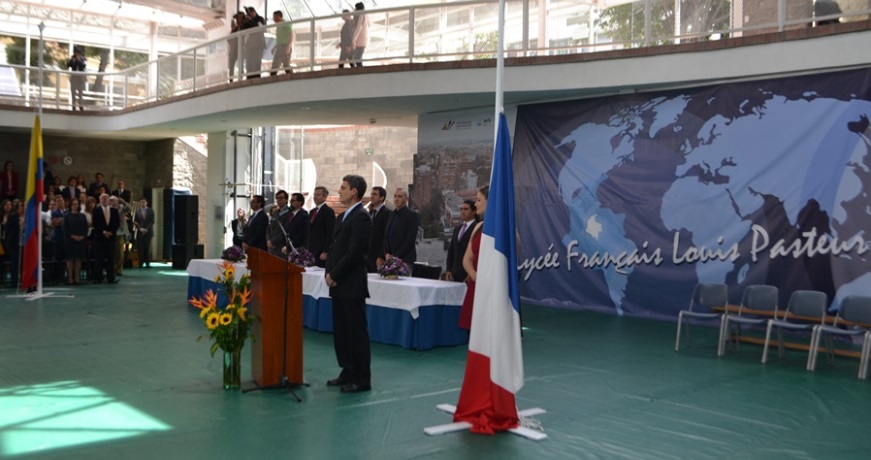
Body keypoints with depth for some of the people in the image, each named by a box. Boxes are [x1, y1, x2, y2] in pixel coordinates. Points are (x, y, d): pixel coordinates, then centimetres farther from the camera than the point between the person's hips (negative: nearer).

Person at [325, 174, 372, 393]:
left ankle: (362, 379, 4)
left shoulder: (361, 217, -13)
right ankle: (348, 372, 23)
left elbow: (354, 252, -19)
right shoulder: (342, 217, 17)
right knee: (340, 331, 13)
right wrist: (328, 273, 5)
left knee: (356, 332, -3)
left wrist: (335, 275, -14)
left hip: (352, 285, -9)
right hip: (338, 284, 9)